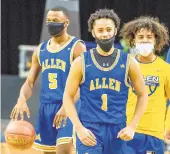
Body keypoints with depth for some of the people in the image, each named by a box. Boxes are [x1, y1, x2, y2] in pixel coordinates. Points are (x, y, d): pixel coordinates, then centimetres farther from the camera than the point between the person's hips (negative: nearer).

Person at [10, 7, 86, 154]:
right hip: (46, 108, 7)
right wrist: (22, 99, -11)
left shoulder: (77, 47, -6)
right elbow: (30, 82, 12)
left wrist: (66, 106, -28)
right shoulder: (41, 50, 12)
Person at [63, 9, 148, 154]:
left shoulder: (128, 62, 2)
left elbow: (142, 95, 10)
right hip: (89, 130, -2)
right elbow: (68, 97, 2)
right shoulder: (81, 62, 0)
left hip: (117, 131, 2)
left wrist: (132, 126, 0)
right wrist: (79, 128, -10)